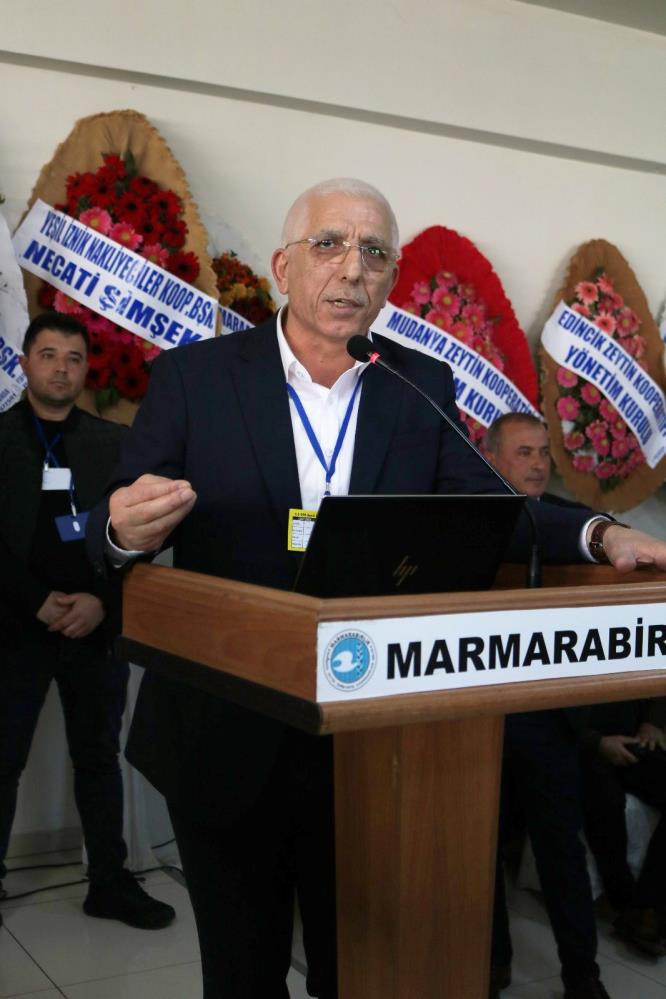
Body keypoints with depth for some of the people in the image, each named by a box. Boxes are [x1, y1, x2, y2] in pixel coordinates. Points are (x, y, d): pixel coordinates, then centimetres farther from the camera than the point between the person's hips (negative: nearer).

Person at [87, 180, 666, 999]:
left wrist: (596, 535, -18)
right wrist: (127, 530, -29)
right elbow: (110, 530, -5)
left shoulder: (424, 387, 2)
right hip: (226, 738, -1)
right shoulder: (193, 377, -5)